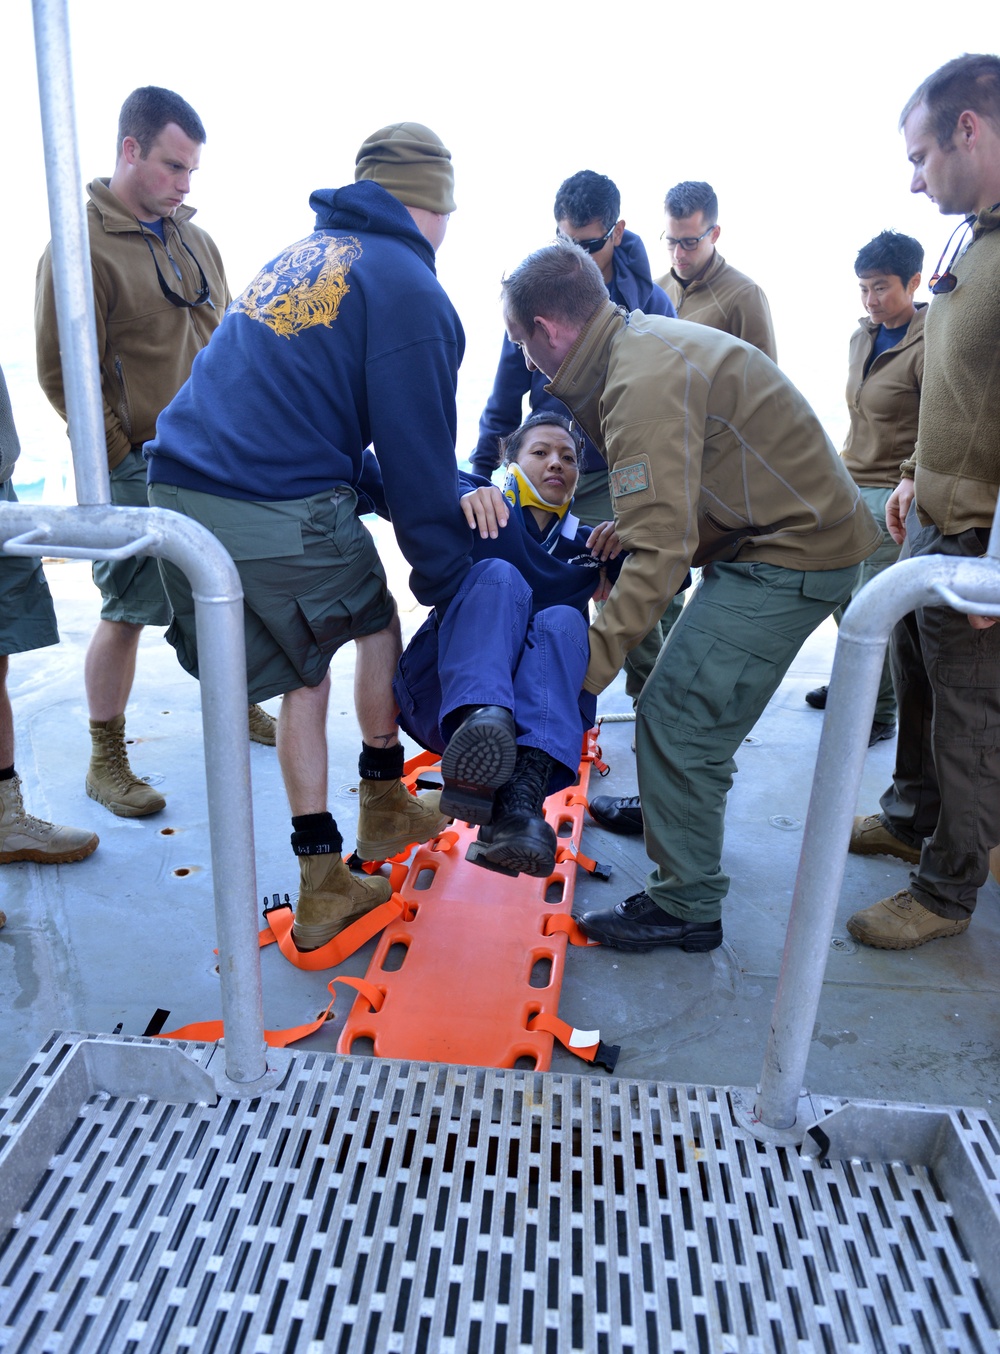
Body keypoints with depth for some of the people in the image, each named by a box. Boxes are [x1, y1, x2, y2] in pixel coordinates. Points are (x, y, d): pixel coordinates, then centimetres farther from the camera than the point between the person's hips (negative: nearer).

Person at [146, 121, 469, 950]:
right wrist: (449, 584, 3)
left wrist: (374, 486, 25)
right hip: (277, 516, -8)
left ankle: (323, 886, 25)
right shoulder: (407, 289, -3)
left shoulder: (303, 254, 23)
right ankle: (385, 808, 34)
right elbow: (418, 457, -5)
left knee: (304, 672, 17)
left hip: (180, 496, 8)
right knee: (379, 628, 18)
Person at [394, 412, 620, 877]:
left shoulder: (587, 546, 25)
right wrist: (464, 494, -29)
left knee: (562, 620, -25)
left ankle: (520, 801, -51)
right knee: (499, 576, -21)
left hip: (537, 712, 2)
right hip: (444, 701, -2)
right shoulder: (489, 514, 15)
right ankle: (478, 721, -53)